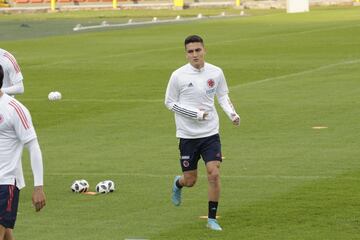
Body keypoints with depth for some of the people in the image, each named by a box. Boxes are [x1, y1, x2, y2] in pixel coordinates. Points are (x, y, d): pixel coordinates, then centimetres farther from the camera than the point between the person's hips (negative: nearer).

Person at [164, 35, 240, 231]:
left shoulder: (216, 73, -2)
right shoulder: (178, 75, -10)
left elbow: (223, 96, 13)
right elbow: (169, 102, -3)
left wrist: (232, 113, -5)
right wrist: (194, 114, -14)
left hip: (210, 134, 1)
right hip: (188, 135, -1)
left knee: (214, 174, -12)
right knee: (190, 181, 5)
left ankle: (212, 219, 2)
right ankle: (178, 184, 44)